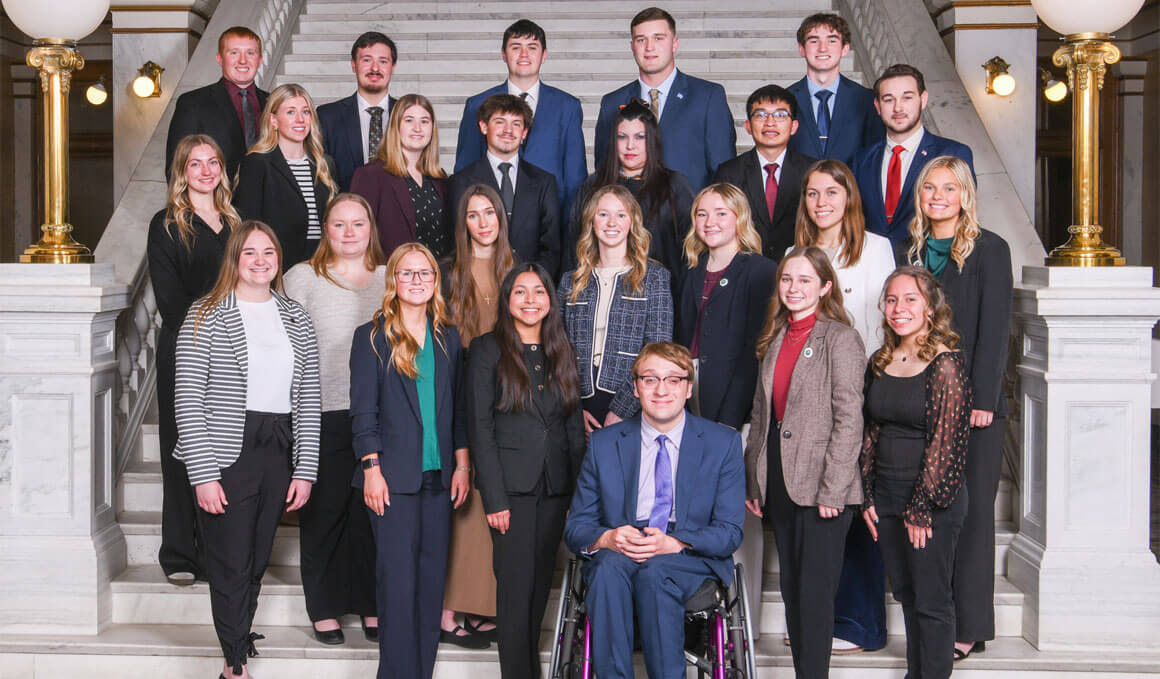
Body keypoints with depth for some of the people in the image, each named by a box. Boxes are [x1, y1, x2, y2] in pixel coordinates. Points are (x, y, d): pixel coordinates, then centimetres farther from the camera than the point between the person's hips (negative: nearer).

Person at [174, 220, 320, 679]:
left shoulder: (296, 319, 10)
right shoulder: (206, 317, -2)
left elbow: (309, 400, 9)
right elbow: (189, 400, -7)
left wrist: (305, 470, 2)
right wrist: (204, 474, -13)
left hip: (279, 456, 4)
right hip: (224, 458, -4)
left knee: (257, 563, 11)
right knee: (231, 565, -2)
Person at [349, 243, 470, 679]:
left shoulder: (448, 339, 13)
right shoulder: (372, 337, 1)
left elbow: (457, 408, 15)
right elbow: (363, 410, -3)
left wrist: (462, 466, 9)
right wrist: (371, 469, -10)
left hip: (438, 477, 4)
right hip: (393, 478, -4)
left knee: (432, 579, 6)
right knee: (398, 581, -5)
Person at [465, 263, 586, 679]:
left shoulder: (561, 352, 13)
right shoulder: (487, 349, -1)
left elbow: (574, 427, 14)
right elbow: (479, 427, -6)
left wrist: (580, 490, 6)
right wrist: (494, 498, -12)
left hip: (555, 487, 4)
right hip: (511, 485, -4)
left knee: (542, 584, 10)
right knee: (516, 586, -5)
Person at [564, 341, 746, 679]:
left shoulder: (723, 443, 6)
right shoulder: (603, 444, 10)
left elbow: (730, 531, -1)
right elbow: (576, 528, 8)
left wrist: (673, 543, -20)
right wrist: (608, 538, -17)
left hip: (692, 559, -1)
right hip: (617, 554, 1)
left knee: (654, 572, -35)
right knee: (609, 566, -34)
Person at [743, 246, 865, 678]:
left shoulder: (840, 339, -7)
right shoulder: (775, 340, 14)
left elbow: (849, 420, -12)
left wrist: (832, 489, -17)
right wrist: (753, 481, 12)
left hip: (820, 488, -7)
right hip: (779, 487, 7)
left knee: (814, 593, -4)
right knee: (791, 590, 12)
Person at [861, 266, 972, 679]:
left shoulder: (946, 365, -12)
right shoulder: (879, 362, 8)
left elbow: (947, 444, -14)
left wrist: (922, 510, -13)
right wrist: (868, 497, 7)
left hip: (932, 499, -6)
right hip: (886, 495, 6)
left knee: (931, 600, 1)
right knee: (905, 593, 15)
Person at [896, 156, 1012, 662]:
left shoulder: (989, 249, -2)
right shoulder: (914, 251, 13)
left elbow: (994, 328, -8)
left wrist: (982, 399, -14)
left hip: (972, 401, -5)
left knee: (970, 511, -1)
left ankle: (970, 627, 4)